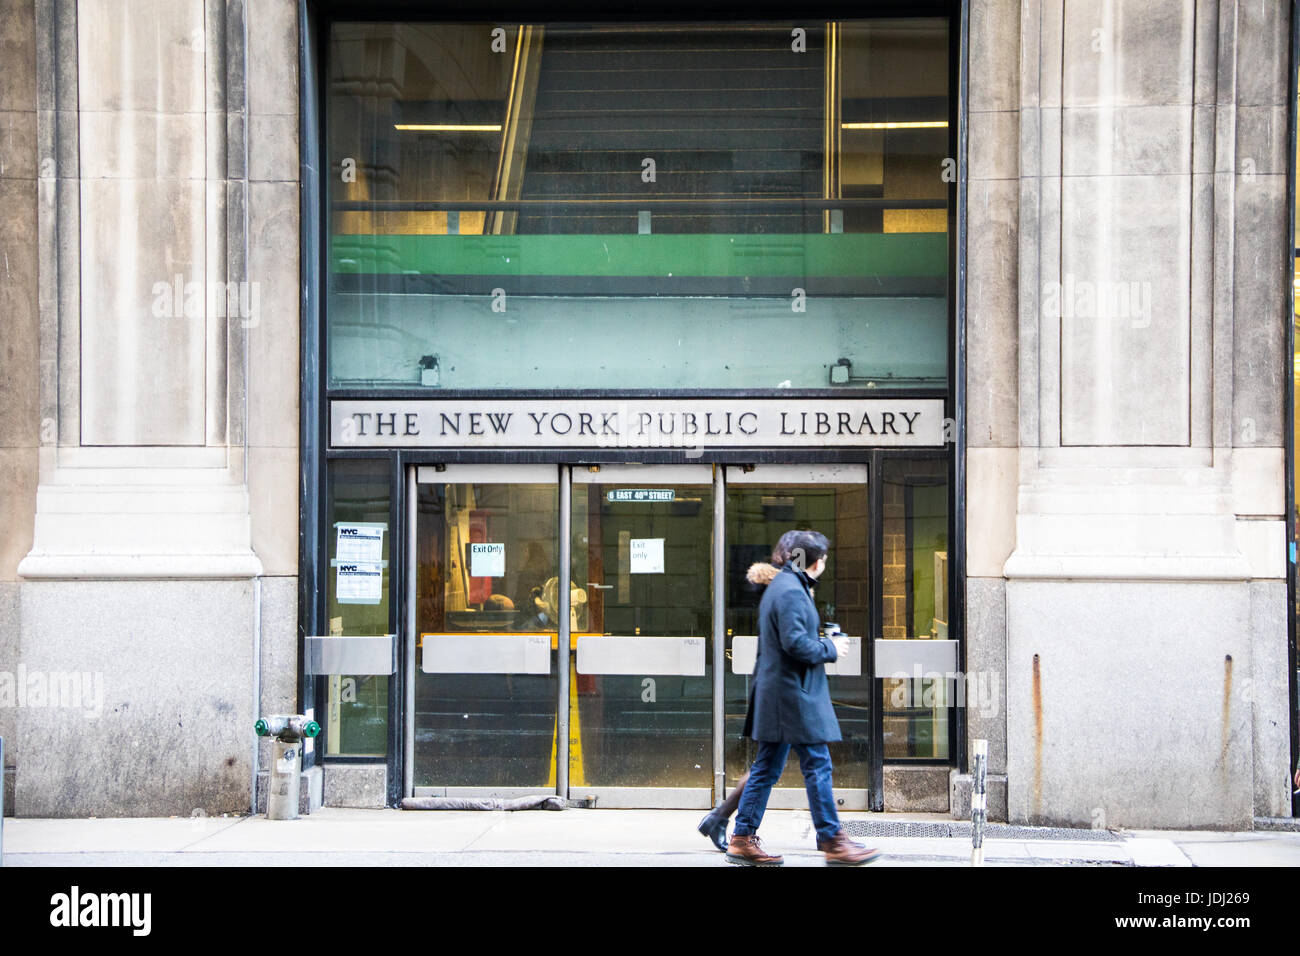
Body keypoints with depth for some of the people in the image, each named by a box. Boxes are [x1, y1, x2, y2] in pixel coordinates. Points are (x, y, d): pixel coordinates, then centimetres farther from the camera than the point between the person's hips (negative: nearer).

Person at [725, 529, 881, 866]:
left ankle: (743, 839, 11)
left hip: (774, 693, 11)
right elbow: (795, 642, -23)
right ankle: (832, 841, -2)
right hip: (793, 692, -11)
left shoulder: (780, 586, 19)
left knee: (766, 767, 10)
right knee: (817, 765, -6)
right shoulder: (791, 591, -15)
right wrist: (830, 648, -9)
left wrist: (823, 644, 16)